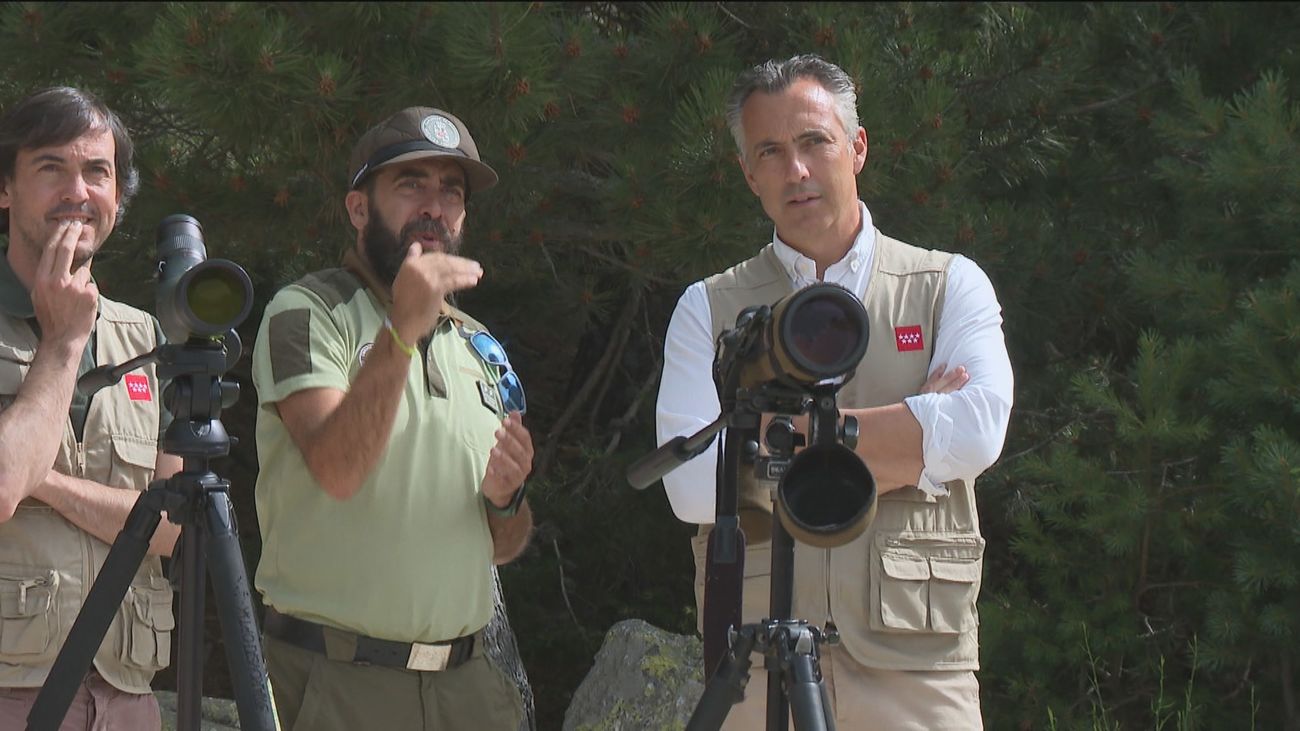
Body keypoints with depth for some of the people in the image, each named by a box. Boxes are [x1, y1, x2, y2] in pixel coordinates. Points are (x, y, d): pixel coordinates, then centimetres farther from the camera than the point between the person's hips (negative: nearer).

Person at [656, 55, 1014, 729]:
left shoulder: (950, 287, 10)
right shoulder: (708, 310, 10)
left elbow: (977, 432, -9)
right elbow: (693, 484, -5)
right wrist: (903, 438, -4)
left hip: (916, 659, 0)